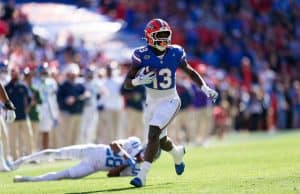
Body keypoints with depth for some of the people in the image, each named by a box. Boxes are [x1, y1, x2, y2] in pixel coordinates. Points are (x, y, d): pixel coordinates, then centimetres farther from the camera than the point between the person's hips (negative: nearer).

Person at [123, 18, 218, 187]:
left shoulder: (175, 53, -10)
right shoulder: (143, 55, -13)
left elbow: (190, 72, 8)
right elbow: (127, 83, -11)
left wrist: (205, 88, -2)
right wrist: (138, 81, -32)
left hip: (169, 101, -2)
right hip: (152, 102, 2)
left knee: (153, 133, -21)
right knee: (161, 141, 16)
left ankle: (142, 175, -21)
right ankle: (178, 152, 52)